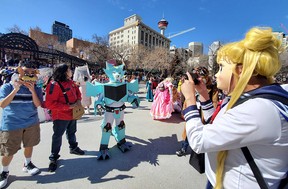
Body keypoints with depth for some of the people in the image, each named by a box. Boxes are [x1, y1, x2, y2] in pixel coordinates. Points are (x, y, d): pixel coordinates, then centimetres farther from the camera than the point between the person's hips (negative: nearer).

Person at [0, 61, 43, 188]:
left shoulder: (36, 88, -3)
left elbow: (38, 104, -12)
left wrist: (32, 90, -24)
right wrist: (15, 89, -26)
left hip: (31, 123, 2)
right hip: (11, 124, -2)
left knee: (29, 145, 16)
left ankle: (27, 164, 40)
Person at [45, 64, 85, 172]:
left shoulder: (70, 82, 1)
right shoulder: (54, 85, -22)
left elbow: (77, 91, 17)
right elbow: (50, 104, -26)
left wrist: (79, 100, -3)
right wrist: (68, 106, -27)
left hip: (73, 113, 7)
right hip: (61, 116, -7)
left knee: (72, 132, 24)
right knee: (57, 136, 7)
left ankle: (73, 148, 46)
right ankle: (53, 158, 26)